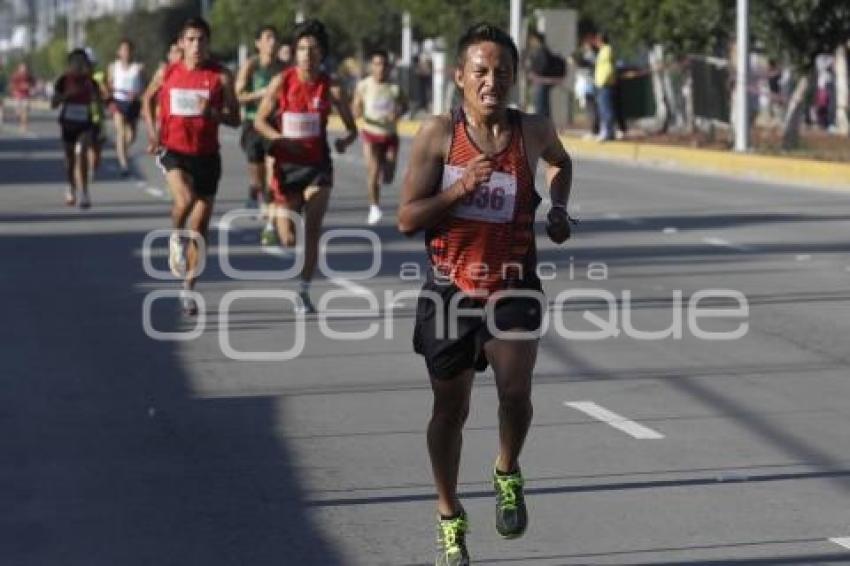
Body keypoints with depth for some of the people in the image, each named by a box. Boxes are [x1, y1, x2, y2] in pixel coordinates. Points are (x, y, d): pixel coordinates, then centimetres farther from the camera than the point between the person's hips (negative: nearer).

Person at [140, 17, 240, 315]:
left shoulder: (221, 76, -3)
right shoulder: (167, 73, 0)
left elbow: (235, 119, -2)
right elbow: (147, 100, 18)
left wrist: (212, 112, -21)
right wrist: (152, 132, 4)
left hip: (206, 155, 1)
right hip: (173, 150, -1)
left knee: (200, 227, 6)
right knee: (185, 199, -31)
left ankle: (189, 289, 20)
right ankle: (176, 237, 3)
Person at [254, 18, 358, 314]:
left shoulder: (331, 88, -6)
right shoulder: (282, 82, -6)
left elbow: (352, 128, 1)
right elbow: (259, 120, 0)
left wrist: (345, 141, -22)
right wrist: (280, 140, -18)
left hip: (317, 165, 0)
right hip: (287, 165, 0)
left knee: (312, 230, -11)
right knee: (288, 240, 2)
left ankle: (304, 292, -1)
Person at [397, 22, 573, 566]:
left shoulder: (534, 130, -4)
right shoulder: (439, 133, -9)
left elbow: (561, 162, 22)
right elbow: (407, 219, -9)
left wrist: (559, 207, 4)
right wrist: (460, 188, -22)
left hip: (514, 288, 0)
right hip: (450, 289, 0)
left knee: (516, 390, -20)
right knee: (450, 409, 10)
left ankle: (508, 475, 12)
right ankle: (450, 520, 29)